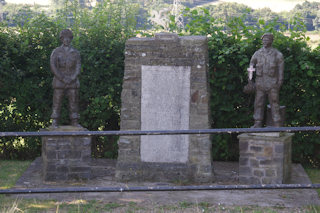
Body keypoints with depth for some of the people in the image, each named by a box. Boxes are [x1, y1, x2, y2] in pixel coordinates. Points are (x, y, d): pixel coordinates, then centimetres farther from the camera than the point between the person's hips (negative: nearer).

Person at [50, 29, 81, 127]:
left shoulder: (75, 52, 9)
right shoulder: (56, 52, 0)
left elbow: (78, 67, 3)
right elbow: (53, 67, -8)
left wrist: (72, 79, -13)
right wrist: (63, 79, -14)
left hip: (72, 82, 2)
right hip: (59, 82, -2)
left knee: (74, 102, 1)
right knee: (57, 103, -3)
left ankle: (75, 123, 5)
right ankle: (55, 123, 0)